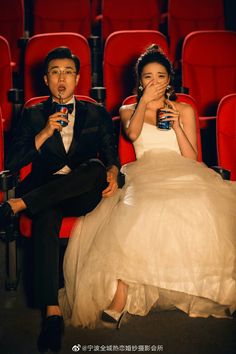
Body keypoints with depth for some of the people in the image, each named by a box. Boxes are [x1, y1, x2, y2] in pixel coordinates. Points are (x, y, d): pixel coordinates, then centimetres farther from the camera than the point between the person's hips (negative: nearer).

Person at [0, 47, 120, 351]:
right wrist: (44, 134, -5)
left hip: (83, 193, 1)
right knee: (45, 218, -35)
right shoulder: (33, 115, 17)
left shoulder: (96, 114, 20)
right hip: (44, 194, 0)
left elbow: (111, 155, 14)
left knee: (96, 168, -33)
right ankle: (52, 312, -37)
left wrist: (112, 173, -10)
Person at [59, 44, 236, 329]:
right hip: (145, 175, -1)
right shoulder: (129, 110, 22)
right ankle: (117, 305, -34)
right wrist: (145, 100, 2)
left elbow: (192, 159, 11)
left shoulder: (185, 110, 21)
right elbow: (133, 134, -3)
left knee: (202, 206, -35)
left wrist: (177, 126, 0)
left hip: (182, 174, 1)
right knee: (135, 212, -36)